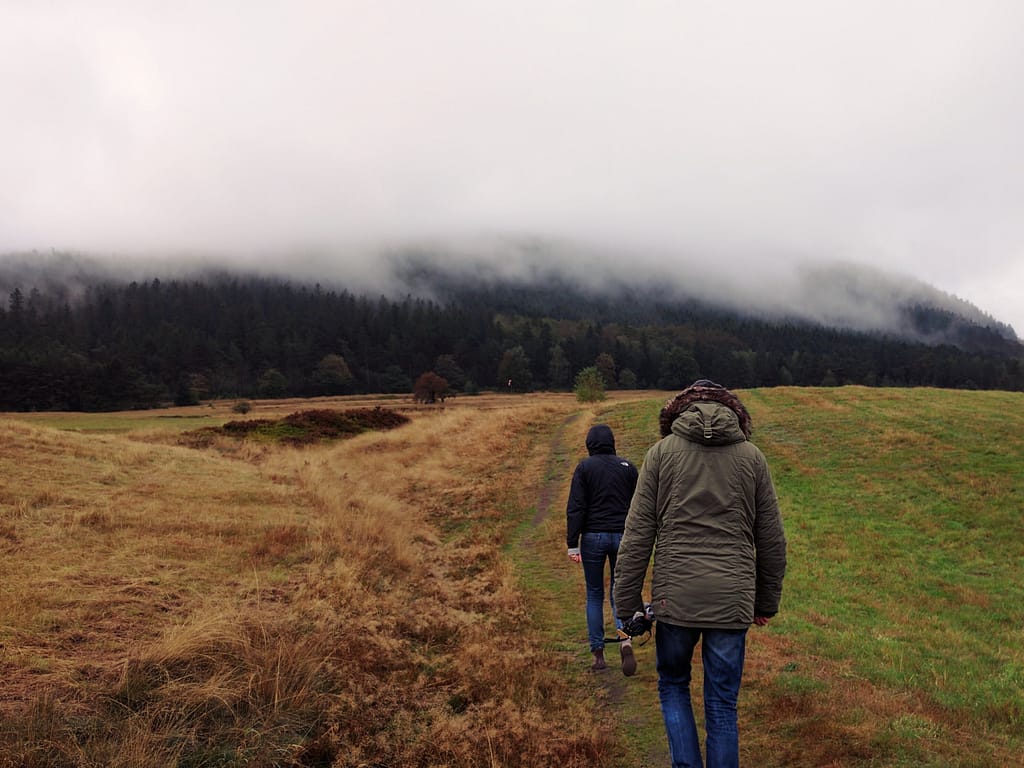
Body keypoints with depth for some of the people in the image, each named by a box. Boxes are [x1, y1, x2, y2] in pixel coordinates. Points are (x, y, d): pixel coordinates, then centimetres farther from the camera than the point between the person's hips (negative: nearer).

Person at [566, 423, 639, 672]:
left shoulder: (585, 467, -3)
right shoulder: (628, 466, 6)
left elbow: (575, 508, -8)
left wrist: (572, 544, -6)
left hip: (593, 537, -2)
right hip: (622, 536, 2)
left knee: (594, 595, 10)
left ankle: (598, 655, 10)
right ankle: (626, 640, -12)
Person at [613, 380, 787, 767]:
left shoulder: (662, 452, 2)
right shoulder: (752, 456, 6)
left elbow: (637, 535, -2)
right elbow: (772, 540, 9)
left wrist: (627, 604, 3)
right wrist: (767, 602, 20)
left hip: (674, 597, -1)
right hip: (732, 600, 1)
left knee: (673, 685, 21)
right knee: (722, 706, 13)